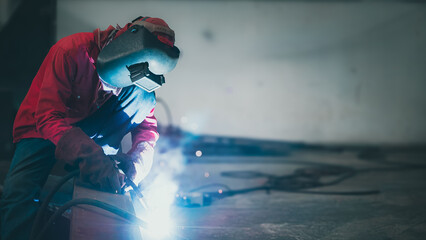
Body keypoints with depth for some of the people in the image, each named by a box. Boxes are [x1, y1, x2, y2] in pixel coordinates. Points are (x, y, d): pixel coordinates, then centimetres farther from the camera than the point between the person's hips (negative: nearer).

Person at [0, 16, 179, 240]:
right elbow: (48, 119, -32)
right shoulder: (71, 51, -27)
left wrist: (137, 161, -26)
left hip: (88, 129, 5)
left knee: (144, 97, -16)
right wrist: (90, 155, -45)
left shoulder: (138, 77, -9)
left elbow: (147, 124, -3)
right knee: (18, 196, -33)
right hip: (41, 130, -5)